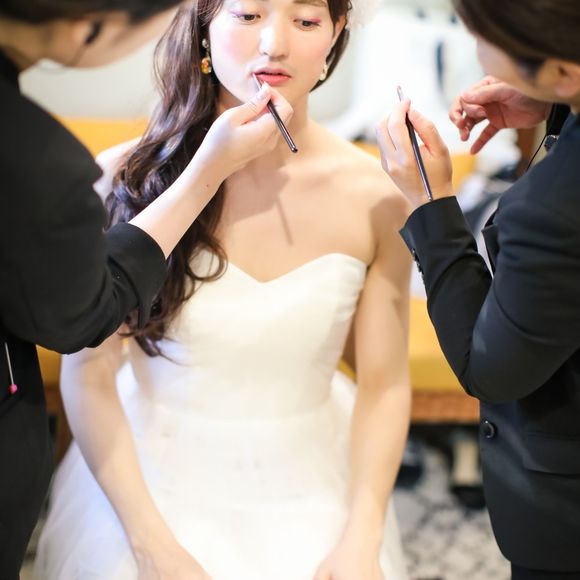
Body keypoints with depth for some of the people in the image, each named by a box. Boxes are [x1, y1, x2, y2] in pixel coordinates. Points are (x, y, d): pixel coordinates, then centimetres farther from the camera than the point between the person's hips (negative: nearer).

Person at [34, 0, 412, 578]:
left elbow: (384, 385, -5)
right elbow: (88, 375, -12)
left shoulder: (373, 197, -12)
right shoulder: (128, 178, -16)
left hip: (306, 500, 2)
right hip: (152, 488, -1)